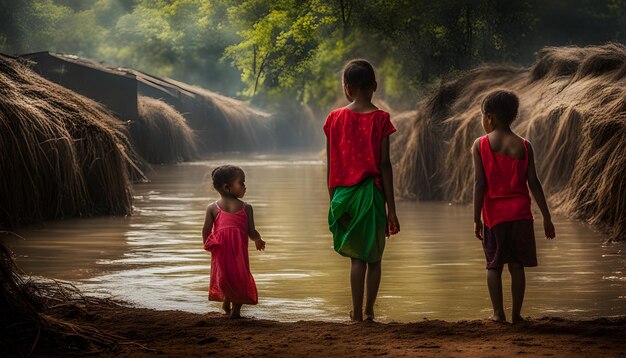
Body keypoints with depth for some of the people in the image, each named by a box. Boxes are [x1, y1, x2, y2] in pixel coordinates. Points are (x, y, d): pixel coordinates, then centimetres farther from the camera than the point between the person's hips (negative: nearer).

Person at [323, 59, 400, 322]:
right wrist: (391, 208, -3)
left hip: (344, 193, 2)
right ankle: (369, 310, 14)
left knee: (357, 255, 11)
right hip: (370, 191, -2)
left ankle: (357, 312, 8)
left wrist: (333, 200, 13)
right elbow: (384, 165, -7)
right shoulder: (380, 119, -6)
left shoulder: (335, 118, 1)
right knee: (374, 256, 12)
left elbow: (330, 165, 3)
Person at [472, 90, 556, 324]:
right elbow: (534, 184, 1)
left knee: (494, 265, 9)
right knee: (517, 265, 7)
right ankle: (516, 314, 7)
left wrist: (477, 219, -2)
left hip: (494, 213, -1)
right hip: (520, 213, 1)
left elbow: (479, 184, -6)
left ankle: (498, 313, 7)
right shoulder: (524, 146, 2)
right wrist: (546, 218, 6)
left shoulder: (480, 145, -3)